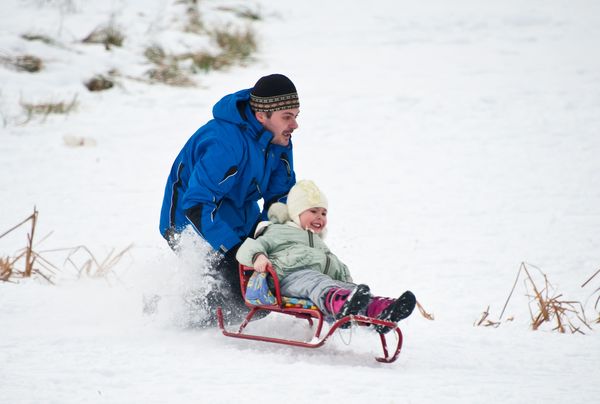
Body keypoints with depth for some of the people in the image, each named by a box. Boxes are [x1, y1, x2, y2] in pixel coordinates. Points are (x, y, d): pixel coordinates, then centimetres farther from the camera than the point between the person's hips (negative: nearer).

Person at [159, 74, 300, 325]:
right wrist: (235, 251, -38)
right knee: (236, 290, -21)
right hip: (191, 223, -8)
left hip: (241, 223, 8)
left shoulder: (278, 139, -5)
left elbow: (280, 197, 4)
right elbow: (196, 206, -34)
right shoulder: (226, 143, -32)